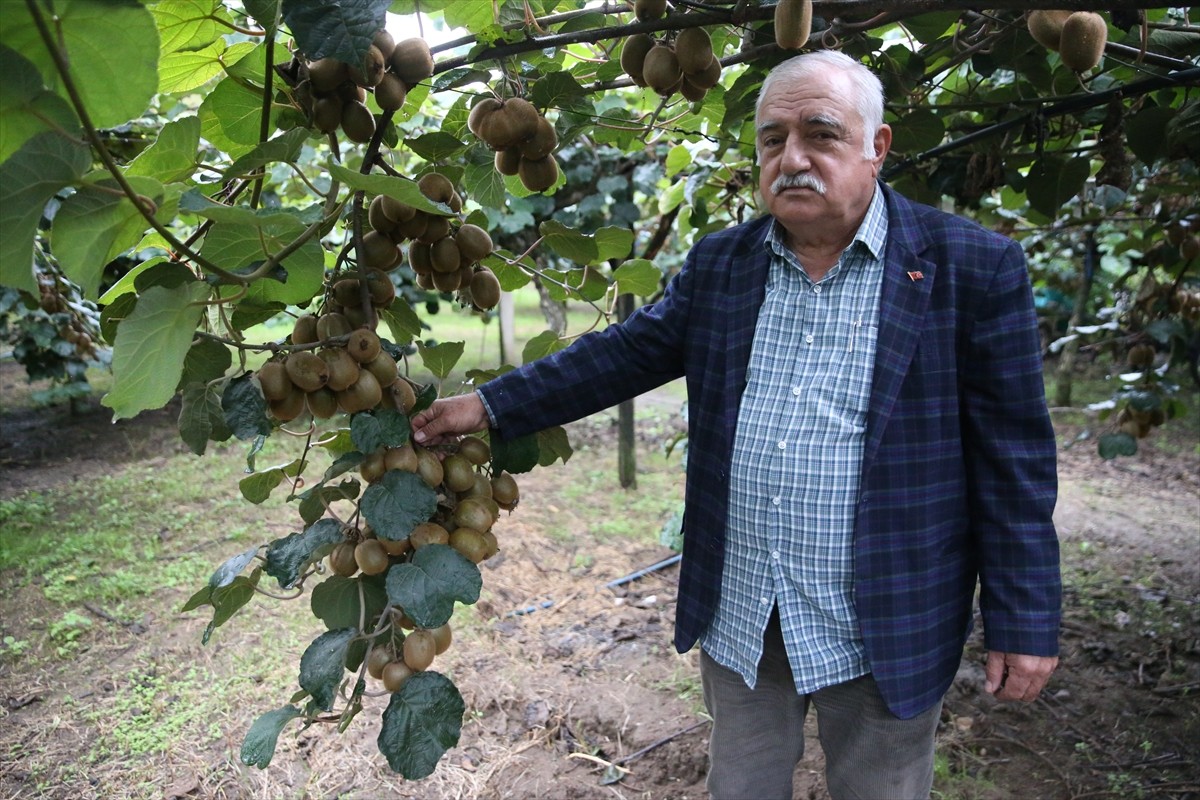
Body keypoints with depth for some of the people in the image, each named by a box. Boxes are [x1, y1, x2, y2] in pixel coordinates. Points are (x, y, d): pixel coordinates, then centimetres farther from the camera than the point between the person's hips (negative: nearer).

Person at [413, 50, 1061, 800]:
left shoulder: (972, 267, -10)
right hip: (737, 614, 4)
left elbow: (1013, 462, -9)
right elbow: (623, 354, 5)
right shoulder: (720, 263, 3)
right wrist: (491, 406, 0)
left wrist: (1024, 621, -7)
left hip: (884, 627, -3)